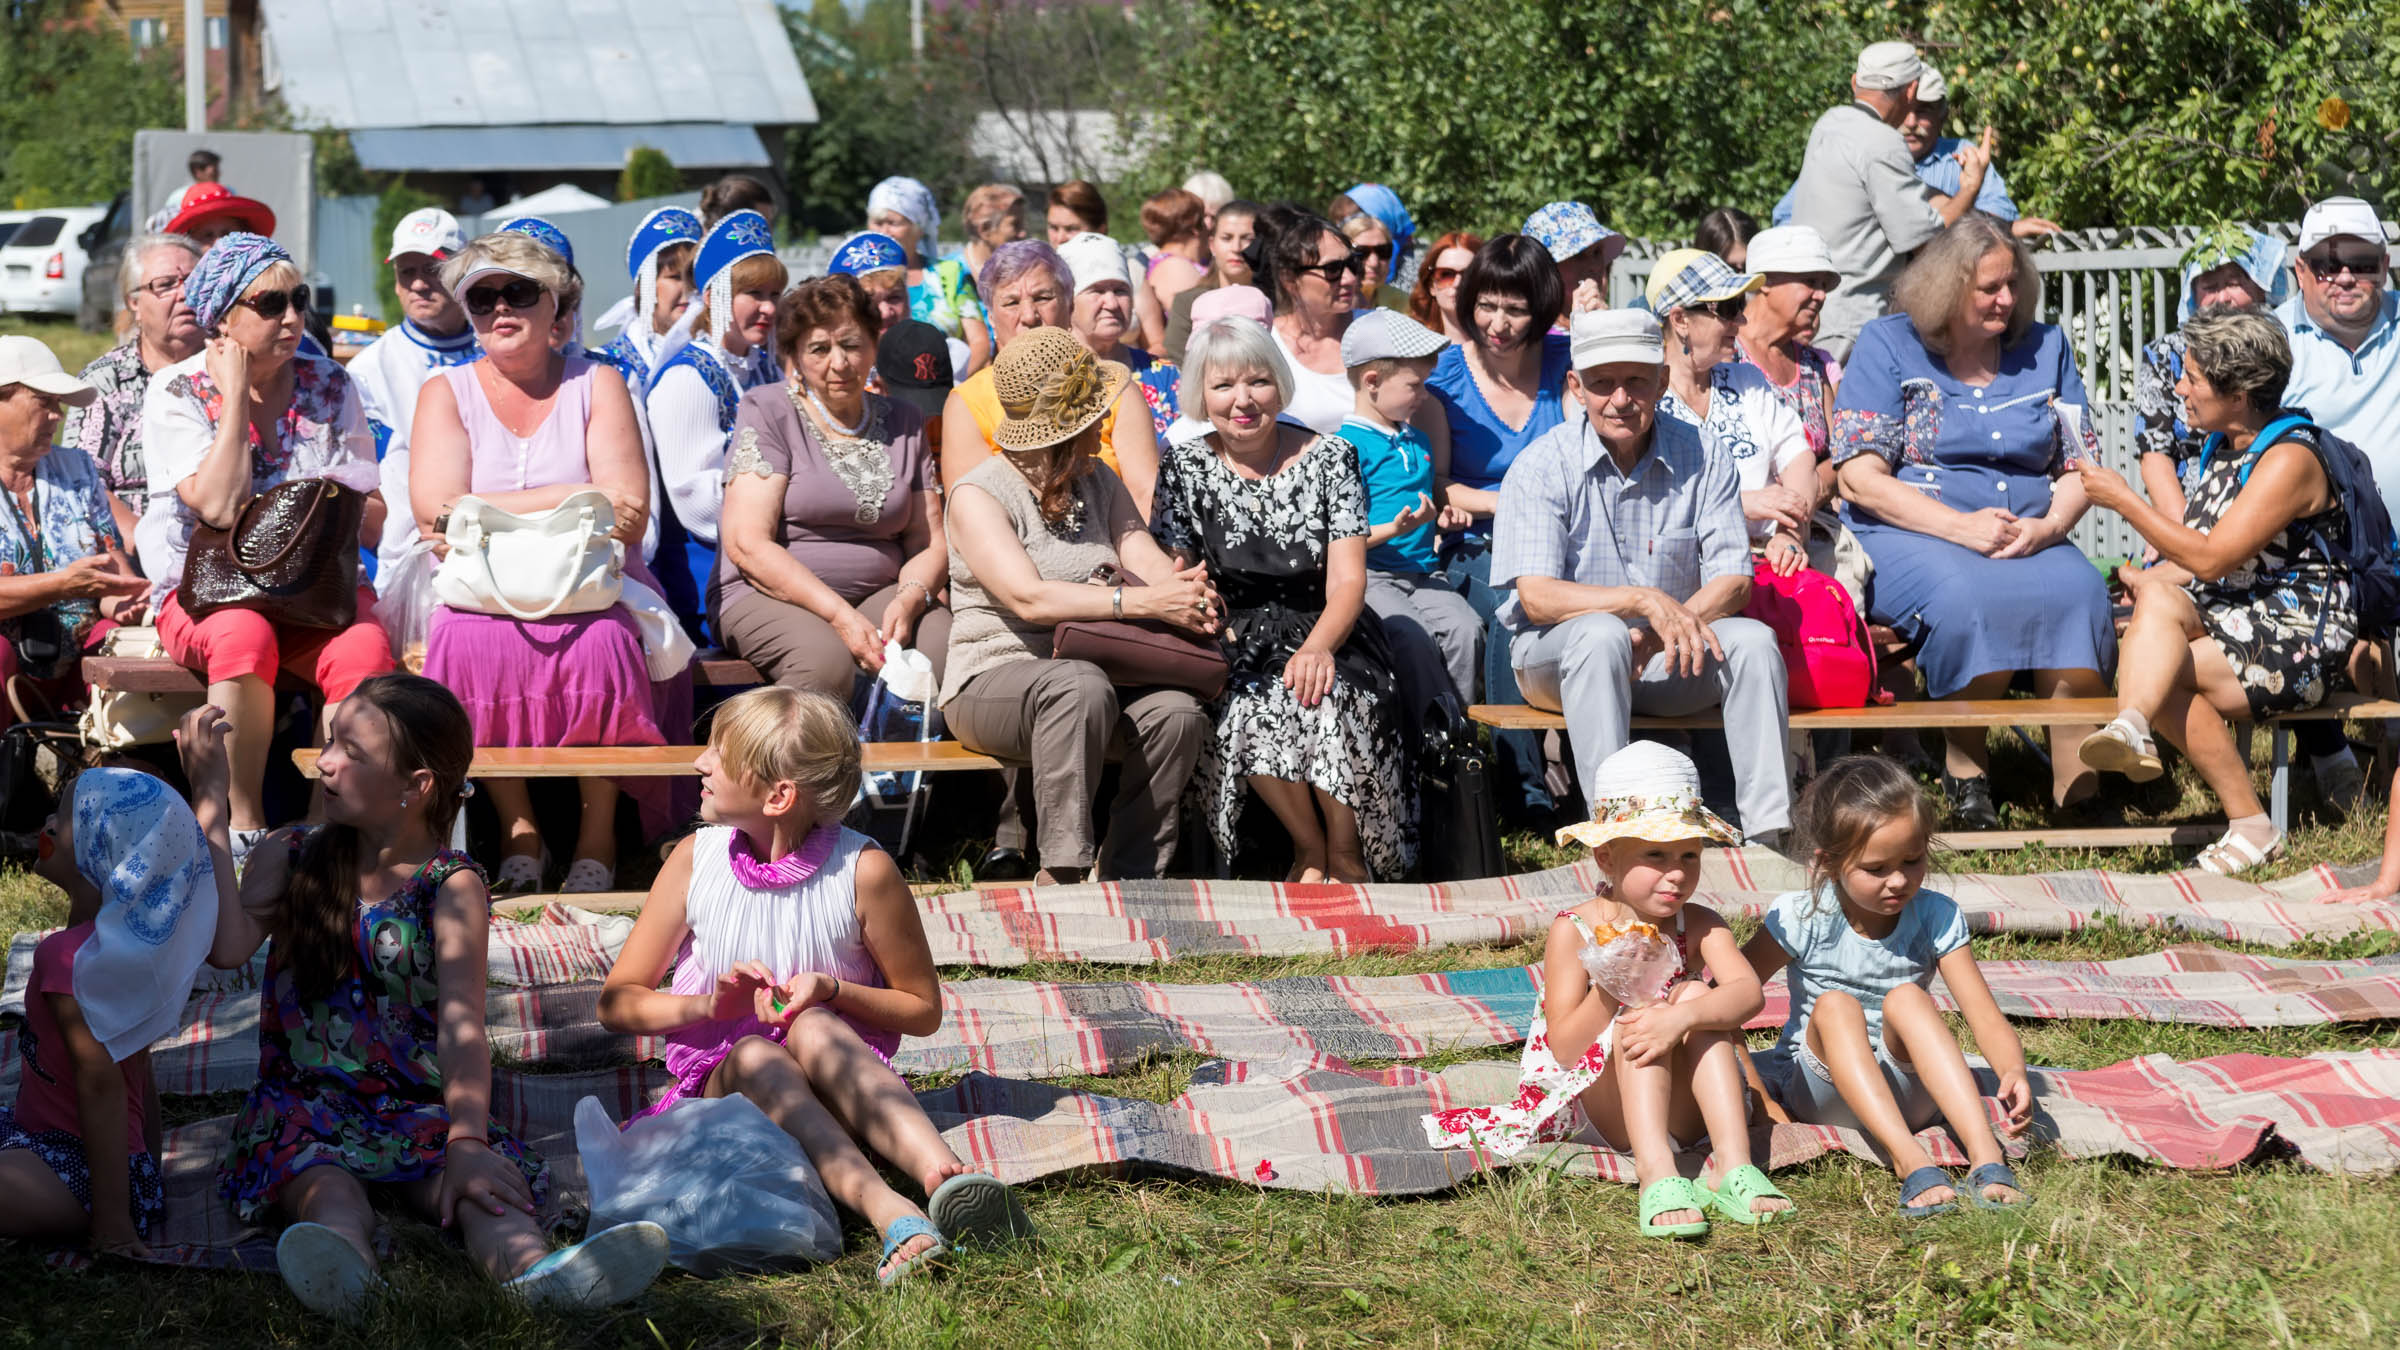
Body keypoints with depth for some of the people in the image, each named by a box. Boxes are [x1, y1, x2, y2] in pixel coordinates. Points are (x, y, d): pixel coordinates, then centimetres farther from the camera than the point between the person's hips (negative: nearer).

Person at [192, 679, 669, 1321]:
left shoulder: (451, 888, 0)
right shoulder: (291, 858, 9)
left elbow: (461, 1025, -14)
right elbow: (227, 947, -10)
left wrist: (466, 1141, -31)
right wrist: (210, 805, -9)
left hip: (420, 1110, -1)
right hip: (304, 1101, 1)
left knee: (483, 1184, -32)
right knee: (322, 1185, -34)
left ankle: (530, 1266, -62)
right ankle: (346, 1262, -66)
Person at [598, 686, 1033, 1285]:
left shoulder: (863, 871, -6)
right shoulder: (696, 860, 3)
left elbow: (923, 1010, 5)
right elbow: (617, 1002, 8)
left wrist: (831, 990, -13)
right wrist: (709, 1005, -12)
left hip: (835, 1078, -1)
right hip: (722, 1080, 1)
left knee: (811, 1027, -35)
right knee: (753, 1053, -34)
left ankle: (944, 1175, -58)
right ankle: (890, 1214, -59)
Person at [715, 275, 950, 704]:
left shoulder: (903, 423, 15)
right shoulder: (767, 412, 1)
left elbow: (931, 543, 15)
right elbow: (747, 545, -9)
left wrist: (908, 600, -10)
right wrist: (839, 615, -19)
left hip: (878, 594, 4)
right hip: (768, 594, -4)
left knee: (945, 647, -29)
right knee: (827, 660, -37)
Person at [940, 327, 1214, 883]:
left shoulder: (1100, 482, 17)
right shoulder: (977, 496, -6)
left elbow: (1145, 559, 2)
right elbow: (1029, 598, -20)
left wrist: (1186, 589, -23)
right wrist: (1146, 602, -29)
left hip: (1101, 672, 6)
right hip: (994, 681, -5)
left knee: (1176, 710, -26)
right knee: (1081, 685, -38)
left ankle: (1128, 881, -21)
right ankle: (1061, 873, -36)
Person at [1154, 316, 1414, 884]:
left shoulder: (1329, 458, 2)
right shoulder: (1184, 467, 6)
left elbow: (1348, 581, -5)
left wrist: (1319, 646, -25)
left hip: (1325, 635, -1)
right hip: (1235, 644, 1)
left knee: (1325, 699, -35)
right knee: (1249, 709, -34)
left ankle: (1345, 858, -13)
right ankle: (1310, 852, -13)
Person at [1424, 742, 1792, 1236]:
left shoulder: (1699, 926, -1)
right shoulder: (1574, 931, -5)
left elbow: (1749, 993, -22)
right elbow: (1563, 1049, -10)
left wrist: (1683, 1015, -41)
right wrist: (1610, 988, -26)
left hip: (1682, 1110, 2)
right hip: (1603, 1112, -2)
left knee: (1697, 997, -22)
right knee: (1636, 1017, -27)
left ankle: (1734, 1167, -37)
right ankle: (1656, 1175, -49)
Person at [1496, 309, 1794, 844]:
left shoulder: (1702, 459, 1)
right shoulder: (1542, 466, -8)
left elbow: (1733, 580, -5)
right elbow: (1536, 596, -18)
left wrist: (1668, 628, -26)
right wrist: (1646, 601, -30)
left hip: (1667, 660, 3)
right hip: (1558, 655, -3)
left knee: (1753, 639, -24)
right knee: (1602, 634, -36)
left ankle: (1769, 836, -31)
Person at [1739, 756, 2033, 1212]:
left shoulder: (1935, 918, -6)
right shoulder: (1802, 919, -11)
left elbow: (1987, 1021, -13)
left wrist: (2013, 1072, -34)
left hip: (1908, 1092, 1)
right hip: (1821, 1097, -1)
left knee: (1907, 998, -28)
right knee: (1834, 1005, -31)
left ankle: (1986, 1157, -43)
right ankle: (1911, 1162, -48)